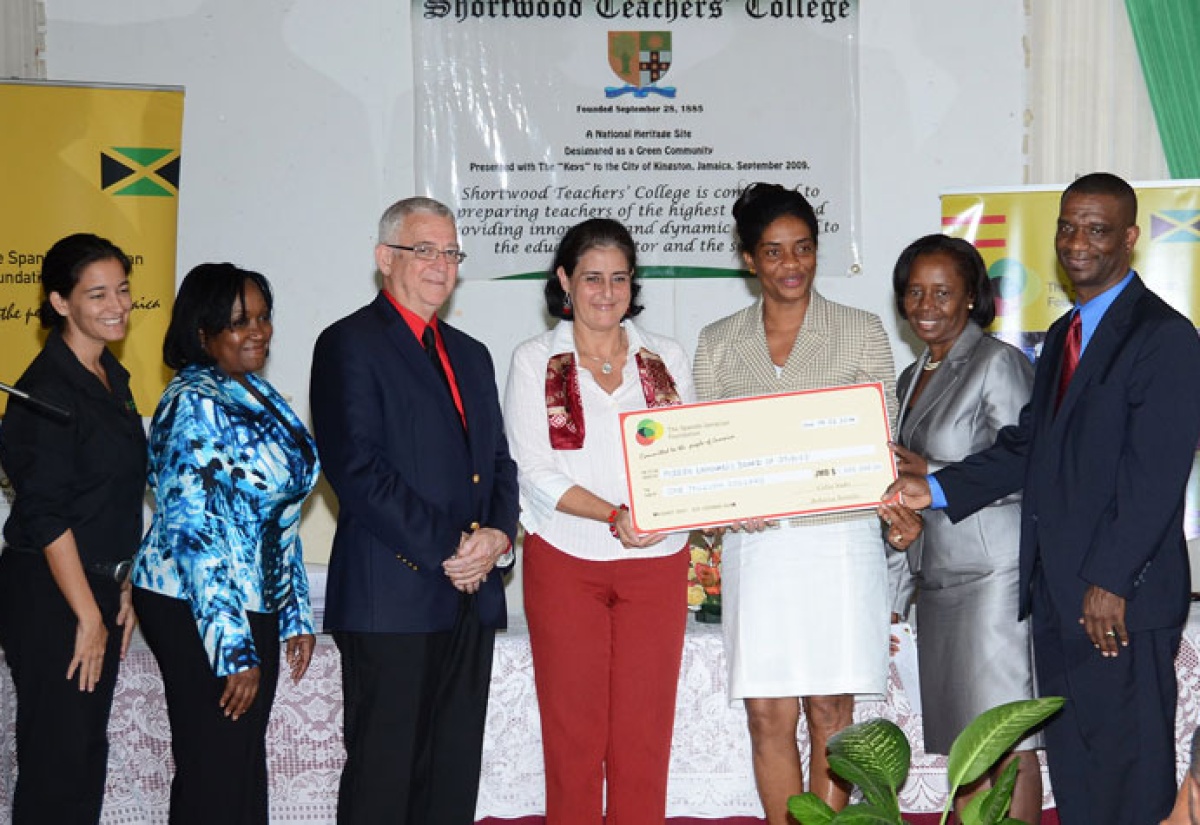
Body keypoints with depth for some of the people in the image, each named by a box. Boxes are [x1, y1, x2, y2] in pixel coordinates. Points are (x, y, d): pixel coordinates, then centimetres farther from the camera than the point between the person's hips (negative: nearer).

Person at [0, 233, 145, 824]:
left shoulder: (112, 377, 11)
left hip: (98, 587, 9)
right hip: (48, 596, -9)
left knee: (87, 752, 14)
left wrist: (123, 588, 12)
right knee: (57, 760, -2)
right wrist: (88, 615, -17)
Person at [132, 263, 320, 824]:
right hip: (195, 612, -8)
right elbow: (194, 532, -21)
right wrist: (233, 649, -23)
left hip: (256, 609, 8)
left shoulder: (256, 397, 10)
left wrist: (295, 616, 14)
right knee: (214, 777, 0)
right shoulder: (194, 404, -16)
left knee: (246, 768, 14)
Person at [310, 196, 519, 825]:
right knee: (382, 774, -2)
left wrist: (498, 534, -2)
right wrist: (444, 550, -15)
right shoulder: (350, 344, -3)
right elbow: (357, 470, -13)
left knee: (454, 775, 10)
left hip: (471, 598, 7)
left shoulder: (470, 355, 20)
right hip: (393, 600, -7)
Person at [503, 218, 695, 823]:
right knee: (573, 730, 3)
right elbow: (535, 473, -5)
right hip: (566, 562, -2)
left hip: (655, 563, 2)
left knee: (645, 732, 2)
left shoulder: (667, 359, 11)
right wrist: (614, 515, -19)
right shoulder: (534, 361, 4)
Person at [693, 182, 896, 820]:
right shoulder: (718, 343, 10)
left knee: (831, 712, 2)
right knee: (768, 714, 1)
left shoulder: (861, 332, 6)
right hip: (756, 545, 1)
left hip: (839, 538, -1)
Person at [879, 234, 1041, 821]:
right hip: (936, 578, 8)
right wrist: (902, 521, 11)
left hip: (993, 574, -7)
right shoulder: (911, 379, 18)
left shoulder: (999, 364, -6)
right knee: (962, 742, 8)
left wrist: (933, 476, -16)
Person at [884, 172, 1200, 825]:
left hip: (1121, 599, -8)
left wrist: (1110, 582, -19)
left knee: (1129, 771, -1)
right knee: (1070, 762, 14)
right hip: (1056, 593, 8)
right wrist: (936, 490, 2)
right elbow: (1026, 446, 14)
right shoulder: (1062, 336, 19)